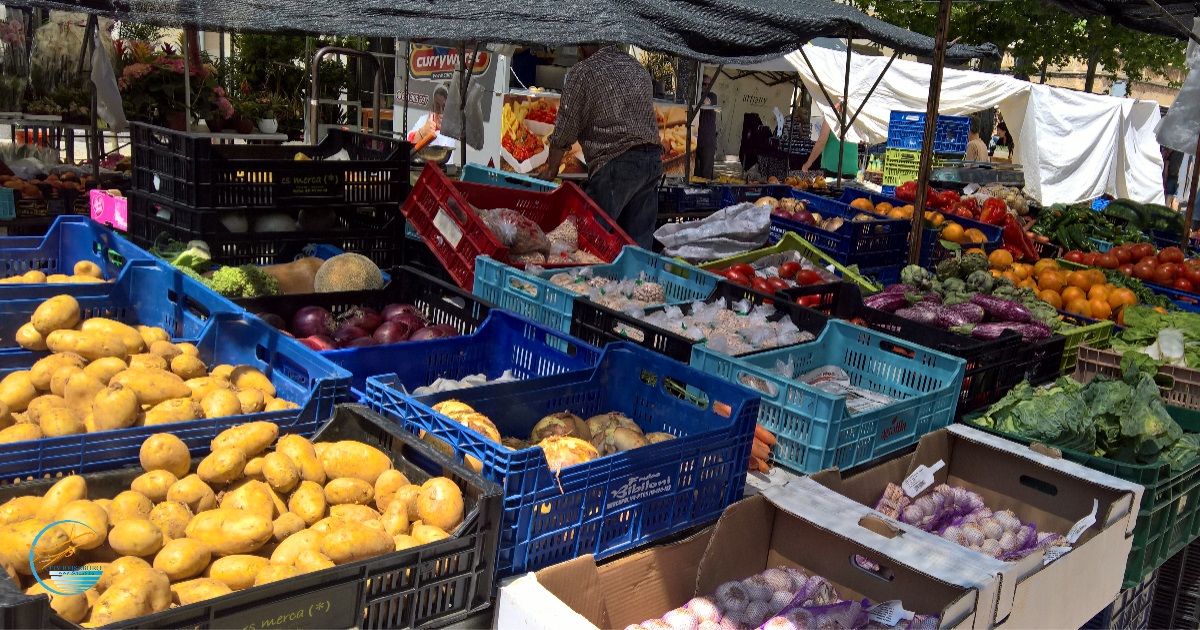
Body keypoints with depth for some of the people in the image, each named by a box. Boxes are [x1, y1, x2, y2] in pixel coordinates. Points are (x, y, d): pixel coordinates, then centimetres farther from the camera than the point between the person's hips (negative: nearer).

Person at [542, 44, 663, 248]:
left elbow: (565, 131, 1)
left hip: (617, 163, -7)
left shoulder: (583, 72, 0)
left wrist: (550, 171, 12)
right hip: (654, 159, 7)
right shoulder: (639, 69, 20)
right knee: (638, 245, 8)